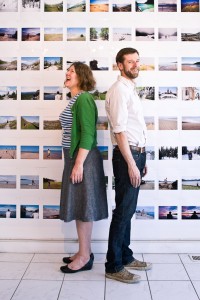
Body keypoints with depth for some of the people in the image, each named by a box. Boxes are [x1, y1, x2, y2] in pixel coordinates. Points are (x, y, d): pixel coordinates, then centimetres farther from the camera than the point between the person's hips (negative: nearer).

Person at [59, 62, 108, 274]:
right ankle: (84, 251, 25)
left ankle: (85, 257, 10)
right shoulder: (75, 99, 15)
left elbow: (88, 134, -21)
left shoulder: (84, 99, -14)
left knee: (83, 207, -2)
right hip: (74, 157, 10)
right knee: (79, 206, 14)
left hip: (83, 158, -10)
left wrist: (79, 164, -23)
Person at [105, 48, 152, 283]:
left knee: (128, 209, 14)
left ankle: (126, 257, 27)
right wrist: (131, 163, -21)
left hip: (136, 154, 9)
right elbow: (119, 130, -19)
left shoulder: (131, 89, 18)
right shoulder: (119, 89, -11)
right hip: (126, 156, -9)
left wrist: (142, 159, 17)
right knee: (123, 211, -4)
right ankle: (113, 266, 7)